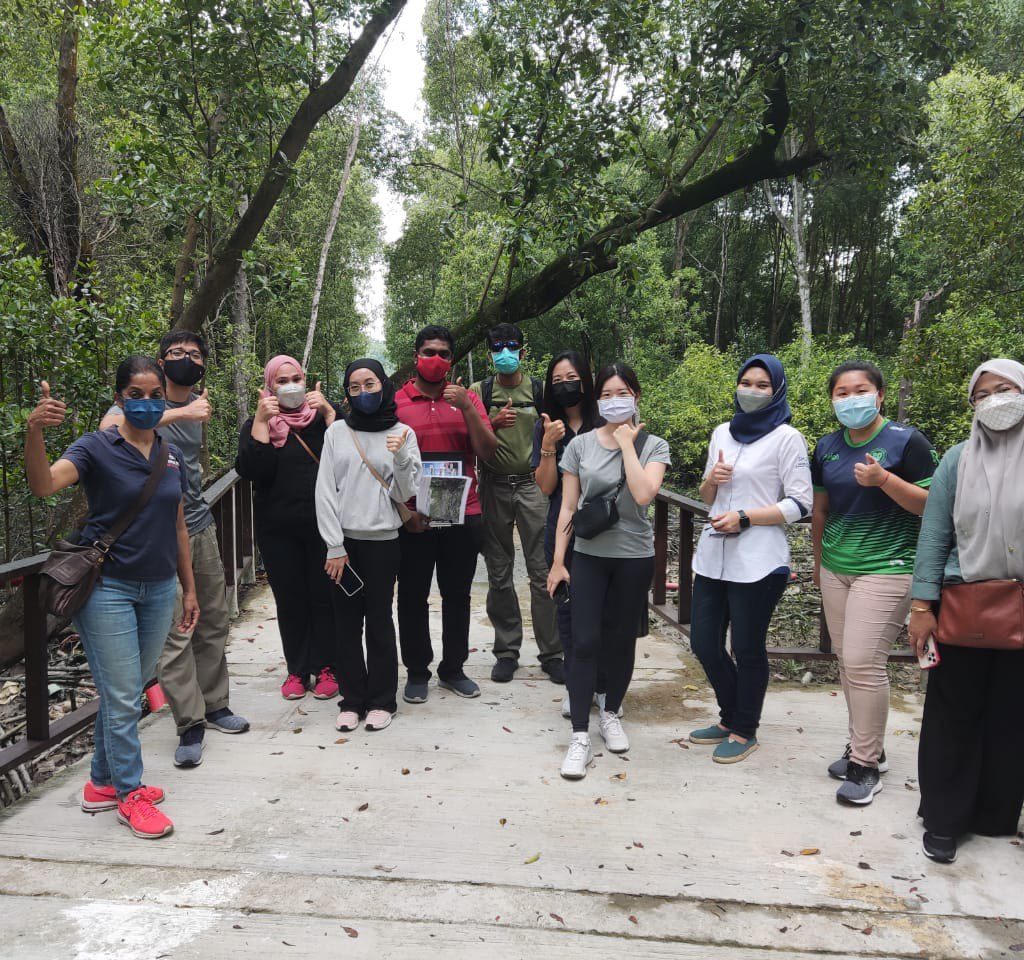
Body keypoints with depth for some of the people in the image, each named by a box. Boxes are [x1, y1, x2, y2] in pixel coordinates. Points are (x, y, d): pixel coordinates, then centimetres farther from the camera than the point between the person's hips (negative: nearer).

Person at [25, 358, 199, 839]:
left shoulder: (171, 456, 7)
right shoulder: (96, 448, -9)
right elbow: (45, 484, -28)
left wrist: (189, 588, 14)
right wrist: (34, 432, -46)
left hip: (159, 590, 5)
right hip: (108, 588, -5)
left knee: (125, 693, 15)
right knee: (122, 697, 0)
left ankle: (102, 783, 30)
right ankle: (130, 794, 15)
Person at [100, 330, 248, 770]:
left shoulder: (198, 405, 11)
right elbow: (109, 427, -30)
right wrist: (179, 413, -30)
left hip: (200, 526, 7)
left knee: (214, 622, 12)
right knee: (173, 632, -6)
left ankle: (214, 704, 27)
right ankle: (190, 725, 4)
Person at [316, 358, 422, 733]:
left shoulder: (402, 434, 2)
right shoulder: (337, 432, 3)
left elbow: (406, 494, -1)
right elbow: (325, 491, 0)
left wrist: (402, 457, -17)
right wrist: (334, 547, -5)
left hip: (383, 542, -1)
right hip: (344, 541, 1)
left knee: (379, 620, 4)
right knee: (347, 623, 6)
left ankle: (381, 700, 17)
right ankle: (353, 699, 19)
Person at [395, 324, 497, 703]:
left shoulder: (468, 399, 6)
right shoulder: (396, 402, 0)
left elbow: (487, 451, -2)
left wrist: (466, 409, -14)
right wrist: (404, 509, -9)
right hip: (413, 520, -2)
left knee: (457, 595, 11)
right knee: (413, 596, 6)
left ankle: (453, 668, 26)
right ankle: (417, 671, 20)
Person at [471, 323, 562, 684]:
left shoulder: (540, 390, 6)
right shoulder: (479, 391, 7)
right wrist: (493, 424, -19)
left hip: (532, 483, -1)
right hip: (493, 487, 1)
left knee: (543, 571, -5)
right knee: (499, 574, 6)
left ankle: (551, 652, 5)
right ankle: (507, 651, 17)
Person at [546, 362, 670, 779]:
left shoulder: (653, 446, -2)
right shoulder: (580, 445, 1)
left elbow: (643, 494, -20)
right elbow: (567, 507, 3)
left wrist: (626, 443, -14)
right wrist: (558, 560, 1)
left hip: (634, 557, 0)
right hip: (588, 556, 0)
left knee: (621, 641, 10)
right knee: (585, 642, -6)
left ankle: (611, 715, 31)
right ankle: (580, 737, 1)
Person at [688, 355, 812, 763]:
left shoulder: (787, 438, -5)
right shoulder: (722, 433, 13)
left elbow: (800, 504, -9)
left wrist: (743, 518, -17)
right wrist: (711, 480, -3)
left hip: (757, 561, -6)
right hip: (713, 556, 6)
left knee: (747, 648, 5)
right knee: (704, 642, 12)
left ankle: (744, 731, 24)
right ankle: (731, 718, 33)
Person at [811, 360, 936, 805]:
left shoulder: (906, 441, -7)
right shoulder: (827, 447, 8)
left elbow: (932, 504, -9)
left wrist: (884, 479, -22)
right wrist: (818, 561, 22)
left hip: (886, 569, -6)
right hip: (836, 569, 6)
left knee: (863, 662, -10)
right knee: (847, 661, 10)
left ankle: (866, 765, 3)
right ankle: (866, 747, 26)